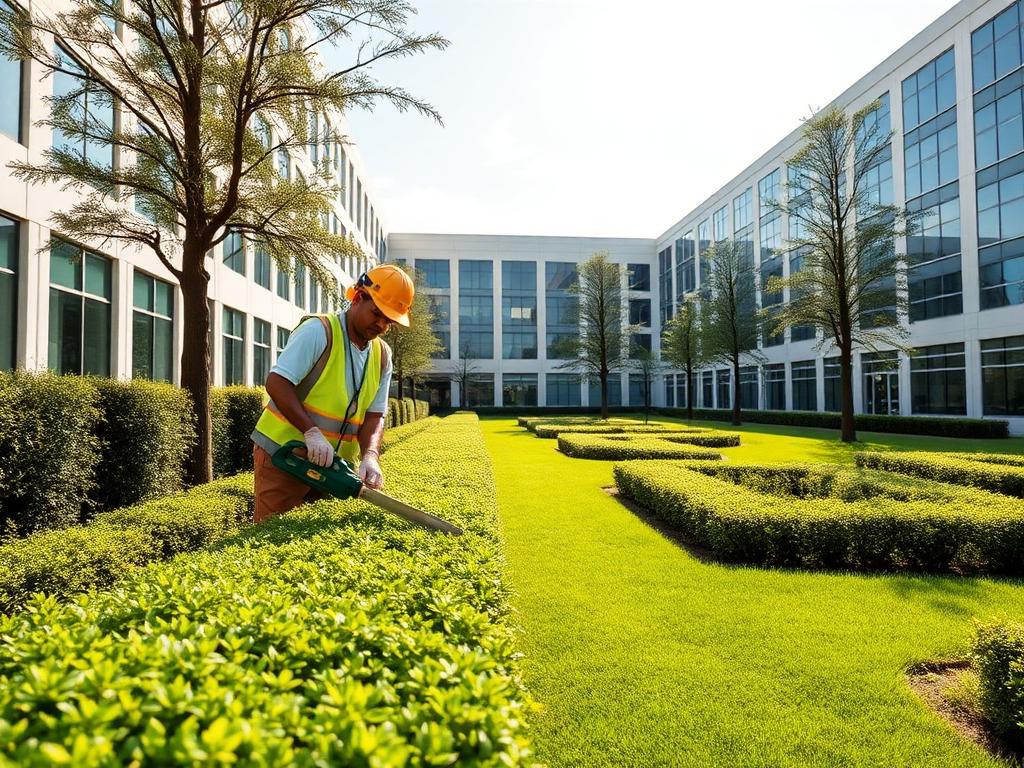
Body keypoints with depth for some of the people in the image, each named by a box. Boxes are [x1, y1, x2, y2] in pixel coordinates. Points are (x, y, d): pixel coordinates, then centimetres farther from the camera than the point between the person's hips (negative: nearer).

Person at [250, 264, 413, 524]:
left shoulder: (382, 355, 6)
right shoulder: (319, 330, -13)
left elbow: (374, 415, 2)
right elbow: (277, 383, -20)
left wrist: (370, 456, -16)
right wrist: (312, 432, -29)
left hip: (333, 465, 6)